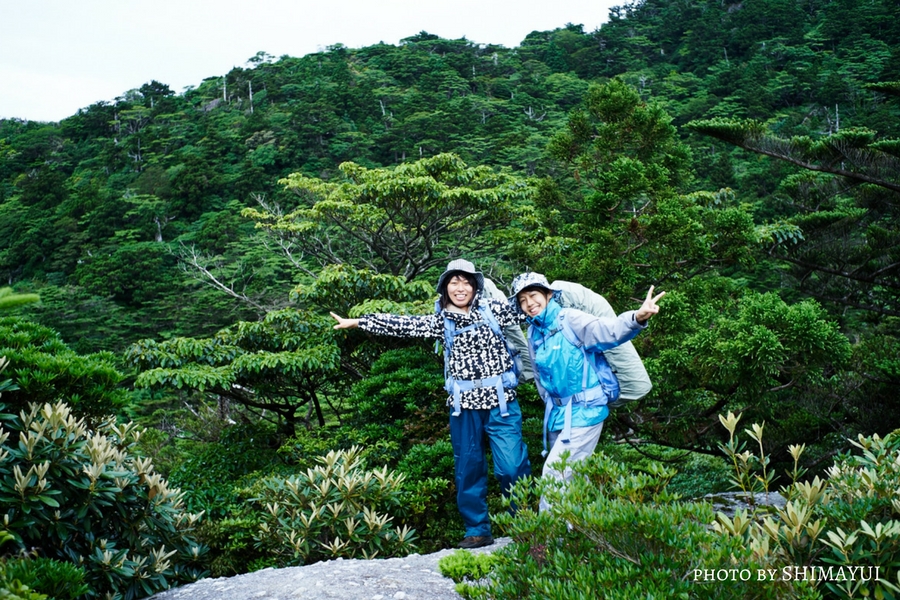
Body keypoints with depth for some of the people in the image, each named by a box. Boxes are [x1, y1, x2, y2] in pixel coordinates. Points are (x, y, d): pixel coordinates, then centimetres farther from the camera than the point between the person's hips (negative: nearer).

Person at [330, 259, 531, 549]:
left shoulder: (492, 309, 5)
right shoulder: (441, 321, 9)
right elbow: (402, 325, 8)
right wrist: (356, 322, 6)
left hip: (500, 402, -2)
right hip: (464, 405, 2)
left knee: (513, 466, -3)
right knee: (468, 468, 6)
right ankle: (478, 531, 18)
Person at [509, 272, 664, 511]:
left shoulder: (569, 320, -13)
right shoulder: (533, 333, 7)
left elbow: (609, 330, -28)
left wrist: (636, 318, -47)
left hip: (584, 411, -7)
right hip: (558, 414, 7)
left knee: (554, 473, -8)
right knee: (575, 477, 15)